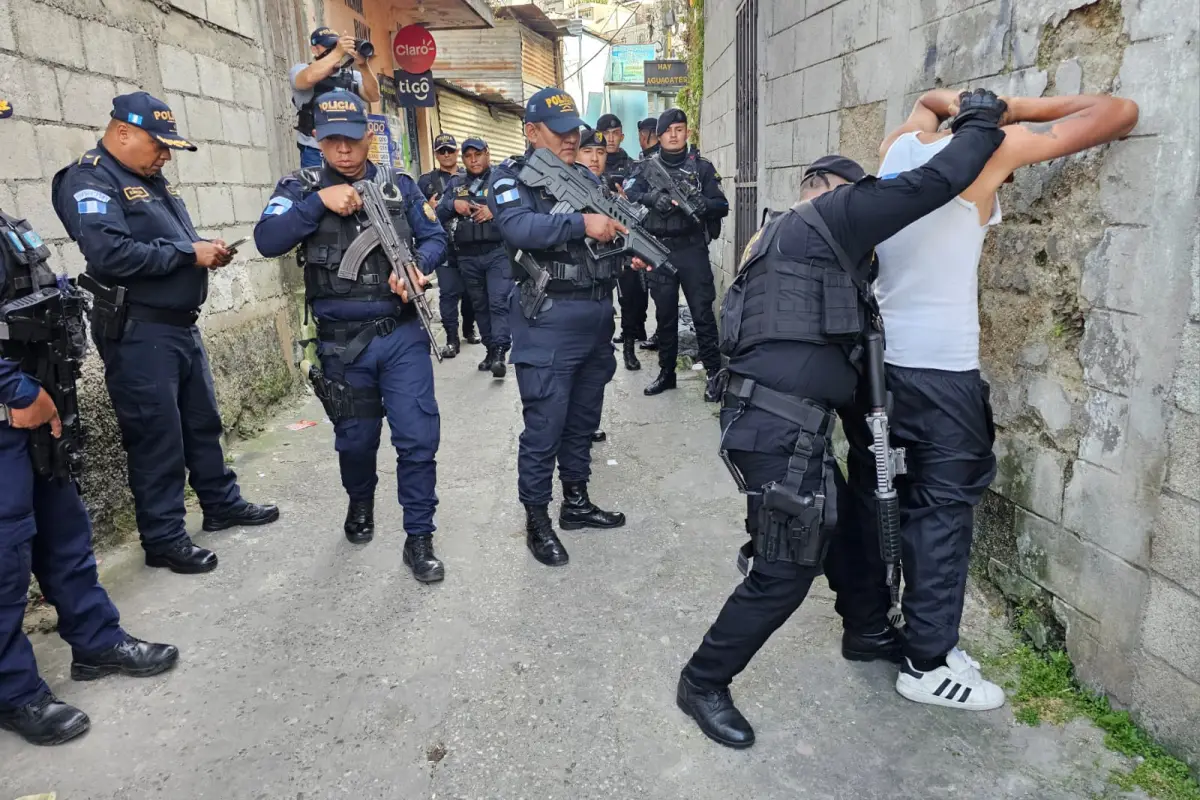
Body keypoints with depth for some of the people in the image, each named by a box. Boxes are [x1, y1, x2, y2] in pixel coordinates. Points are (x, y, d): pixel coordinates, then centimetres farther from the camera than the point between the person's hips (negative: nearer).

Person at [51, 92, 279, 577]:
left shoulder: (152, 181, 16)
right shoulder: (91, 181, -12)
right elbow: (109, 254, -26)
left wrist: (207, 250, 1)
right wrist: (189, 254, -20)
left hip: (181, 327, 9)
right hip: (138, 335, -9)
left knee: (203, 423, 17)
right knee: (156, 438, -1)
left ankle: (222, 504, 32)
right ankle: (164, 539, 11)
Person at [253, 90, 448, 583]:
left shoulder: (399, 186, 5)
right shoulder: (300, 189, 0)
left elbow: (435, 237, 5)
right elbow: (268, 242, -14)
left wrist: (417, 264, -16)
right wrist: (319, 201, -22)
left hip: (402, 336, 0)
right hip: (342, 346, 0)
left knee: (418, 437, -4)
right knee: (356, 439, 15)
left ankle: (419, 538, 9)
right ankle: (360, 504, 45)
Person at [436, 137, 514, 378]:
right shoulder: (454, 184, 15)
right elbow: (439, 216, 9)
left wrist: (495, 210, -20)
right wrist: (453, 205, -9)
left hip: (498, 252, -5)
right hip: (466, 256, 5)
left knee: (499, 302, -14)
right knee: (479, 304, 11)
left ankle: (499, 353, -18)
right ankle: (491, 349, 20)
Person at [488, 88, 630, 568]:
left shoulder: (588, 178, 16)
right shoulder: (511, 177, -4)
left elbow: (614, 226, 16)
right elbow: (518, 227, -23)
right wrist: (581, 224, -30)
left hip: (598, 315, 7)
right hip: (548, 320, -7)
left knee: (583, 419, 16)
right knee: (544, 426, -2)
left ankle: (576, 502, 31)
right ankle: (537, 520, 13)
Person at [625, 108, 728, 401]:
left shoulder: (702, 167, 5)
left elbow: (723, 205, -1)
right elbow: (627, 194, -9)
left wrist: (704, 204, -23)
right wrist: (652, 197, -27)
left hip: (693, 249, -2)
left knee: (702, 312, -4)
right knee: (665, 313, 10)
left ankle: (715, 373, 3)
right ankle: (666, 372, 21)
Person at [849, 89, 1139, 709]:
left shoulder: (898, 145, 11)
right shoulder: (991, 147, -6)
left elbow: (930, 99, 34)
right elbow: (1121, 113, 0)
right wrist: (1016, 109, 3)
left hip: (875, 359, 7)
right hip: (939, 372, -7)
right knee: (942, 511, 2)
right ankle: (929, 664, 12)